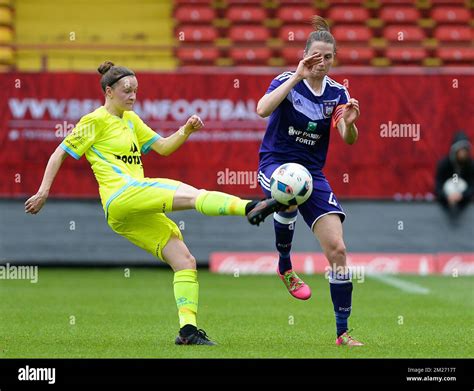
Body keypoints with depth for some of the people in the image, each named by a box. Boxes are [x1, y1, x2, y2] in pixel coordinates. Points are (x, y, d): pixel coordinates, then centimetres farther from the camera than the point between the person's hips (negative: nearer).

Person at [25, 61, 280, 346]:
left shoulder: (131, 120, 24)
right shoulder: (95, 121, 2)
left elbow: (163, 147, 22)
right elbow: (60, 154, 4)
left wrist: (186, 131, 4)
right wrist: (43, 192, -3)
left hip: (138, 213, 9)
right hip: (122, 197, -9)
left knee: (185, 261, -2)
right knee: (193, 195, -26)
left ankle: (188, 329, -6)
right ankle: (250, 207, -46)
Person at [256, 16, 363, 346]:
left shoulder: (337, 93, 2)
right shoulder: (287, 81, -9)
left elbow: (349, 140, -8)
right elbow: (263, 109, -30)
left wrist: (350, 123, -31)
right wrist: (297, 76, -32)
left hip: (312, 172, 4)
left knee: (337, 249, -8)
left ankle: (342, 332, 2)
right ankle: (285, 266, -15)